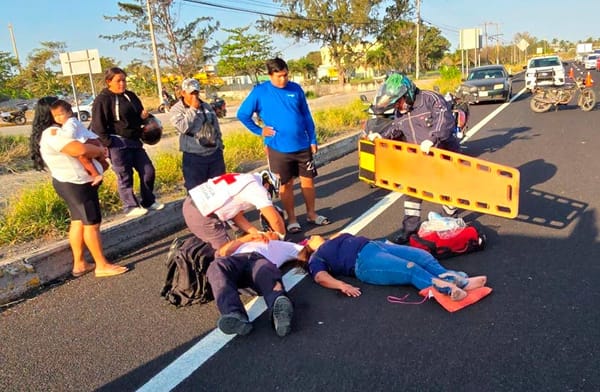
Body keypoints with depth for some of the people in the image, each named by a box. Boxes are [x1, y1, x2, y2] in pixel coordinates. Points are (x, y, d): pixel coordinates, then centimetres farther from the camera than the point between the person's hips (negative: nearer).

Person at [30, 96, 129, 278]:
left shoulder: (49, 132, 12)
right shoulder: (53, 134, -22)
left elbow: (74, 150, 14)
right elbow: (80, 149, -33)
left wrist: (96, 151, -4)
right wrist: (100, 150, -15)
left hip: (69, 182, 11)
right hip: (77, 183, -11)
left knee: (78, 222, 16)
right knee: (92, 224, -3)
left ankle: (79, 264, 24)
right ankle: (102, 266, 6)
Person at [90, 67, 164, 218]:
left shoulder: (131, 96, 14)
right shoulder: (102, 100, -7)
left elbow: (138, 116, 26)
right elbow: (98, 126, -10)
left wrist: (143, 116, 2)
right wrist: (108, 143, -15)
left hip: (135, 141, 7)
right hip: (118, 144, -7)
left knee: (148, 171, 7)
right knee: (125, 176, 0)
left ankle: (148, 201, 22)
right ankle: (131, 207, 11)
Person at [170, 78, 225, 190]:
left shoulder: (207, 107, 12)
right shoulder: (176, 109, -1)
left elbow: (217, 129, 19)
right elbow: (183, 127, -20)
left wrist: (220, 147, 18)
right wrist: (193, 109, -15)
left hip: (215, 155, 4)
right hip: (193, 158, -4)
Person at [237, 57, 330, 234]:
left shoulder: (296, 89, 2)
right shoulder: (260, 92, -6)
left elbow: (306, 116, 7)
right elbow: (242, 114, 0)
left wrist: (313, 140, 5)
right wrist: (259, 131, -3)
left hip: (302, 145, 3)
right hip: (278, 148, -2)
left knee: (308, 180, 11)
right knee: (286, 184, 8)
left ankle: (311, 214, 29)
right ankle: (292, 219, 22)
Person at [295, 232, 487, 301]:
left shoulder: (336, 239, 35)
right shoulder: (316, 258, 11)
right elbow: (321, 276, -7)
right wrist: (341, 285, -29)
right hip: (364, 261, -8)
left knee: (424, 257, -14)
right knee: (411, 269, -30)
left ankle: (460, 281, -29)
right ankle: (448, 289, -47)